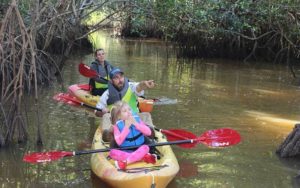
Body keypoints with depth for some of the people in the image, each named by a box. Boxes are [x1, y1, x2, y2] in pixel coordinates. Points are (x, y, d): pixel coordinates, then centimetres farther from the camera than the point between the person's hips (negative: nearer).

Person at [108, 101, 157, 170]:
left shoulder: (137, 119, -1)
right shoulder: (117, 126, -6)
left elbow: (148, 132, -9)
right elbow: (119, 142, -19)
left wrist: (136, 124, -18)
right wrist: (126, 127, -21)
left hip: (139, 149, 1)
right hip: (125, 151, -1)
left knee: (146, 147, -29)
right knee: (112, 152, -27)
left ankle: (125, 161, -39)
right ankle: (143, 157, -34)